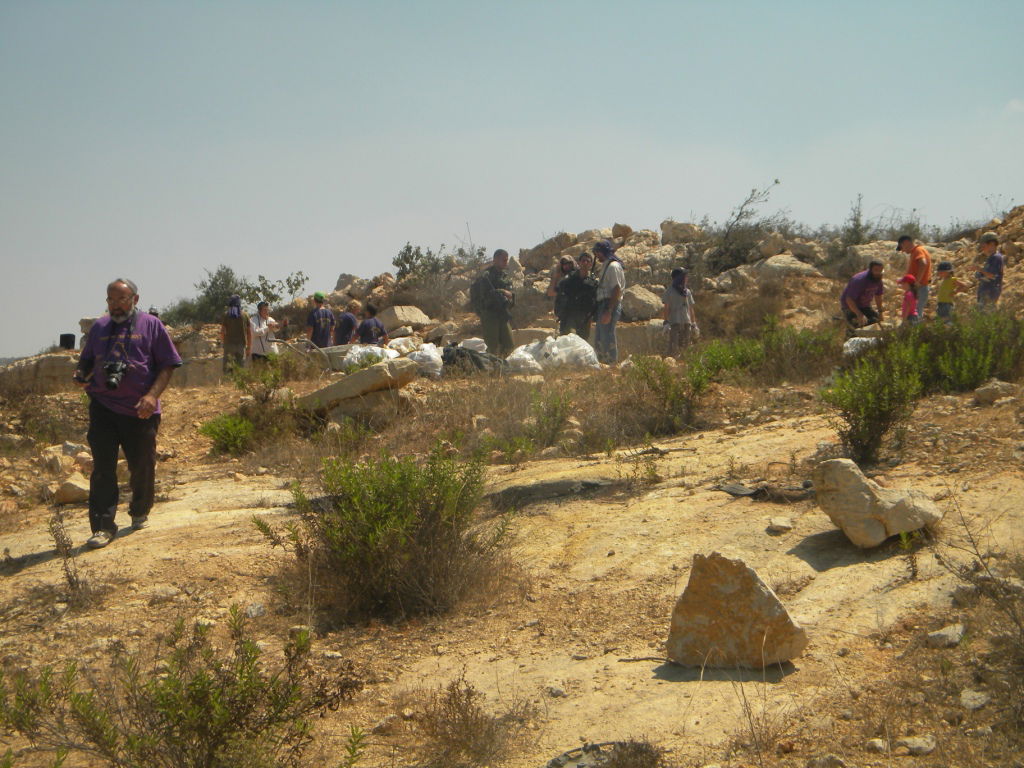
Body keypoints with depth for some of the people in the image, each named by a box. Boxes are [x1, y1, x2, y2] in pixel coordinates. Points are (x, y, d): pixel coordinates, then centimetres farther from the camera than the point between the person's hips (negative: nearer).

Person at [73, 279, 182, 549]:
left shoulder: (151, 326, 2)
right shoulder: (99, 328, 14)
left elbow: (167, 365, 0)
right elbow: (86, 360, 23)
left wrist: (152, 395, -14)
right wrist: (81, 375, -1)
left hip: (140, 411, -2)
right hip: (103, 407, 2)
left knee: (142, 466, 9)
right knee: (103, 467, -6)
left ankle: (140, 513, 32)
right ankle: (103, 525, -5)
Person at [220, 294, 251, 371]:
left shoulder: (226, 315, -1)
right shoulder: (245, 315, 3)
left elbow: (222, 331, -4)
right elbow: (249, 332, 3)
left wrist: (222, 342, 10)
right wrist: (249, 347, 9)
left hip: (229, 343, -2)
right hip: (241, 344, 2)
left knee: (227, 368, 1)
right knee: (240, 367, 7)